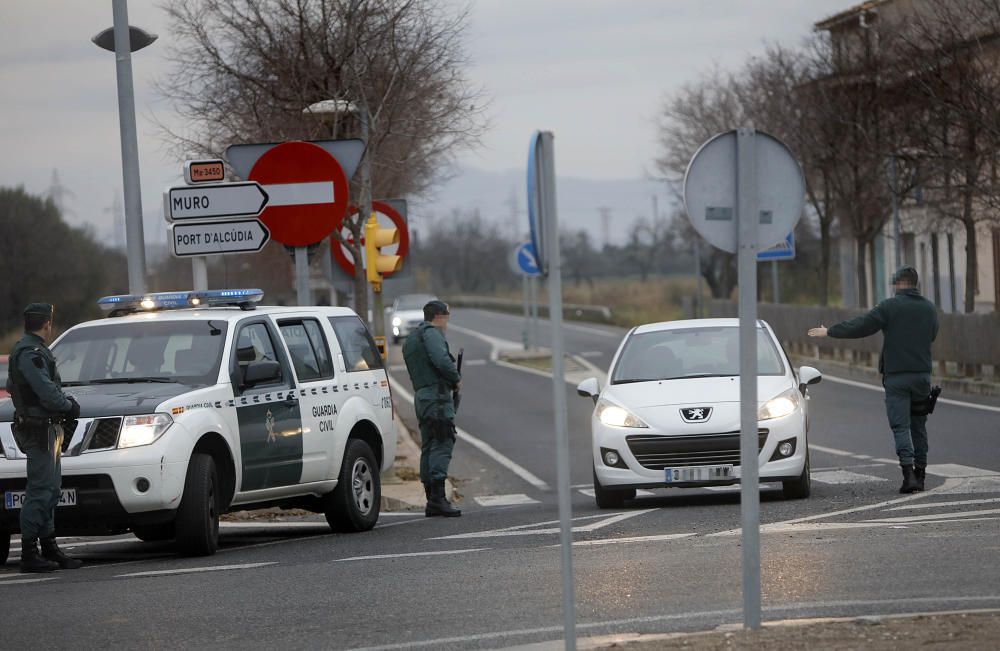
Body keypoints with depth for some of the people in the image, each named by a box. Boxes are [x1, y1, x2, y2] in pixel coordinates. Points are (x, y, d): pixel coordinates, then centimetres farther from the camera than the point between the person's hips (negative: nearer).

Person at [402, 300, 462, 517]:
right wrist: (456, 379, -5)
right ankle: (438, 497, -21)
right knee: (443, 443, -13)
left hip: (421, 397, 10)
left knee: (428, 447, 10)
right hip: (437, 395, -10)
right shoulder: (431, 333, -5)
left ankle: (431, 501, 10)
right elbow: (441, 360, -20)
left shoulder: (410, 340, 26)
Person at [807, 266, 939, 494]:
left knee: (901, 426, -5)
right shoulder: (929, 308, 6)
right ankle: (920, 474, 15)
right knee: (918, 426, 14)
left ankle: (908, 473, -18)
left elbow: (859, 326, -7)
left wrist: (829, 332, 4)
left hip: (897, 375, -5)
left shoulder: (890, 307, -9)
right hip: (922, 374, 5)